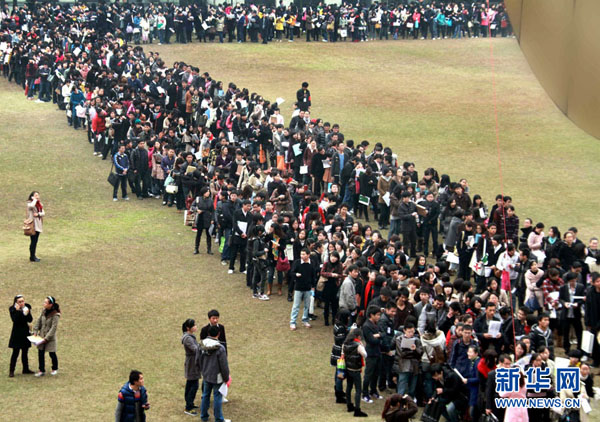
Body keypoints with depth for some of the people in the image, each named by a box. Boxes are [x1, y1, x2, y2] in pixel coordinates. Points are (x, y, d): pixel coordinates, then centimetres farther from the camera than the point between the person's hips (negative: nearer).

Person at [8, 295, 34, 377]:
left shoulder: (27, 307, 1)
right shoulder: (12, 309, -10)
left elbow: (30, 320, -2)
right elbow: (14, 320, -22)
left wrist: (27, 313, -19)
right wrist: (17, 311, -28)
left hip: (25, 332, 5)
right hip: (17, 333, -5)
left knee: (25, 352, 13)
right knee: (15, 352, -5)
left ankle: (26, 369, 23)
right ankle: (11, 371, 0)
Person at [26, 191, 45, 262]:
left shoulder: (39, 204, 15)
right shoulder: (30, 203, -8)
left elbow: (43, 213, 8)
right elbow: (31, 206, -33)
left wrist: (38, 214, -12)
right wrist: (35, 200, -17)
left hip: (38, 225, 7)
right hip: (33, 225, -7)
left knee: (35, 241, 12)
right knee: (33, 241, -8)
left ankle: (33, 256, 19)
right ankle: (32, 257, -4)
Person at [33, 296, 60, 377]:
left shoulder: (55, 315, -18)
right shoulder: (44, 311, 0)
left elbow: (53, 328, -19)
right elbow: (39, 321, 8)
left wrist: (46, 338, -21)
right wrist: (35, 331, -2)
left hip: (50, 337, -6)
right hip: (41, 335, 6)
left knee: (52, 353, 7)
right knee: (40, 353, 5)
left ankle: (55, 369, 29)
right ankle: (42, 371, 15)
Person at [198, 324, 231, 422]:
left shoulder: (202, 345, -3)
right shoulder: (220, 348, -21)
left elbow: (199, 360, 10)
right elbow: (224, 365, -16)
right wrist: (226, 378, -3)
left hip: (206, 376, 6)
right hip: (217, 377, -6)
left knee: (205, 395, 18)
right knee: (217, 397, 4)